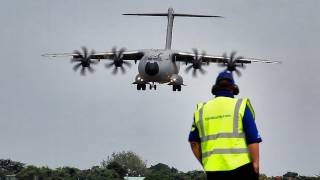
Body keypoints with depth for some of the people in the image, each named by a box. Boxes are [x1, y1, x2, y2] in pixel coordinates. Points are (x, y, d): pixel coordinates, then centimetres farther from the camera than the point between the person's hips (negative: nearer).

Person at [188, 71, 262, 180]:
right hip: (240, 166, -3)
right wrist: (256, 163, -4)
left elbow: (194, 142, 14)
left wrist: (204, 163, 22)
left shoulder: (201, 110, 12)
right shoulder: (241, 106, 1)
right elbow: (253, 139, -6)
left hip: (213, 170, 3)